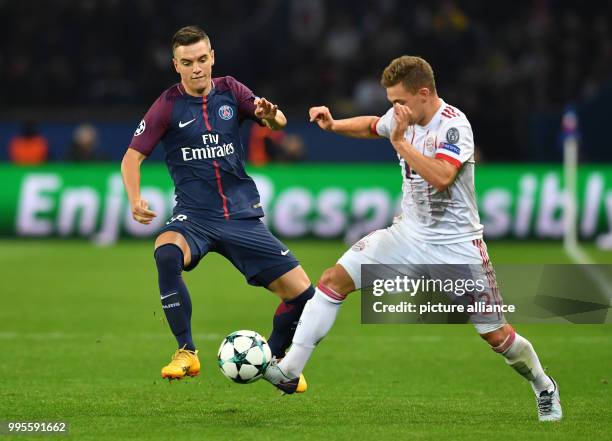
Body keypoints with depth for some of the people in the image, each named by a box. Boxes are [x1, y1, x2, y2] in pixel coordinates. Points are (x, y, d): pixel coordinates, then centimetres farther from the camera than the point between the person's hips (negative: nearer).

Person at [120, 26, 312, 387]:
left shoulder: (230, 91, 4)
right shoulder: (168, 106, -3)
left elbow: (279, 122, -5)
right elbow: (133, 156, -2)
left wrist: (270, 115, -30)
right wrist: (136, 200, -20)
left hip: (242, 216, 3)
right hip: (193, 217, -3)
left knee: (302, 293, -5)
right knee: (166, 254, -38)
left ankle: (275, 360, 24)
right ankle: (187, 353, -25)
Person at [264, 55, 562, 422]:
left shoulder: (454, 125, -21)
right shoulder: (404, 116, 0)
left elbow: (440, 177, -37)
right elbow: (372, 126, 24)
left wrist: (400, 141, -34)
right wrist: (333, 125, 8)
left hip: (456, 245, -6)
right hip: (410, 233, 6)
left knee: (496, 334, -2)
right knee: (335, 279, -10)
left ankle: (544, 387, 26)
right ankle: (289, 371, -8)